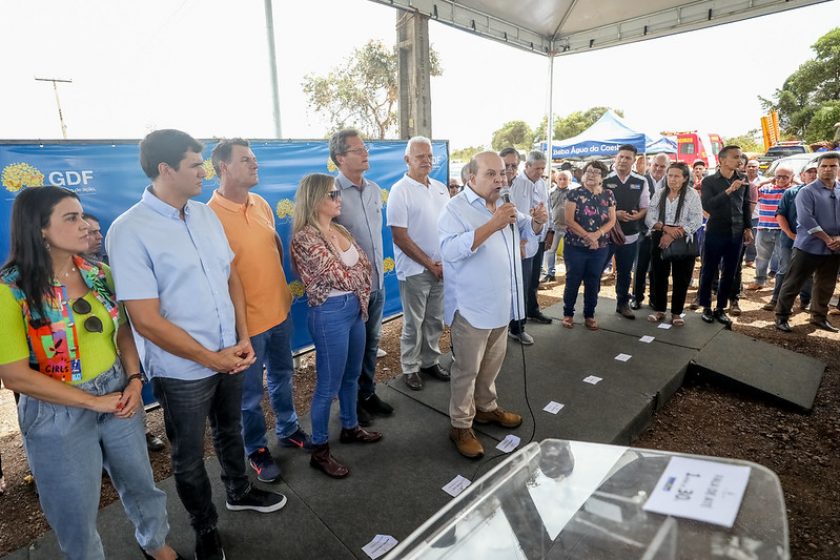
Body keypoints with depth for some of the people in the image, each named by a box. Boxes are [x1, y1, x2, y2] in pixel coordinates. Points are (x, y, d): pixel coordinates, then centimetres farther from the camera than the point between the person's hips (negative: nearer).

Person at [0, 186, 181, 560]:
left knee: (140, 482, 24)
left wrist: (134, 380, -9)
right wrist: (93, 401, -17)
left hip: (118, 394, 5)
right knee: (77, 514, 16)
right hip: (58, 414, -4)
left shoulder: (98, 273, -3)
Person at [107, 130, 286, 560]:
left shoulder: (206, 215, 1)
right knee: (189, 455, 17)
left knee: (230, 431, 27)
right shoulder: (129, 231, -18)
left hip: (229, 356, 6)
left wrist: (243, 339, -3)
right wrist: (211, 358, -13)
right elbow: (146, 321, -19)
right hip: (182, 370, -5)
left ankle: (239, 492, 52)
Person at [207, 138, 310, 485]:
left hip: (280, 310, 7)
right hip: (246, 321, -6)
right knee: (250, 392, 13)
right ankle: (256, 450, 35)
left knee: (282, 375, 23)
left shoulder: (261, 204, 3)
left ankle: (288, 430, 44)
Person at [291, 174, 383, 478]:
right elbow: (339, 276, -18)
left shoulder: (340, 230, 8)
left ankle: (350, 427, 42)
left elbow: (365, 264, 9)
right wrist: (358, 276, 1)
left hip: (355, 307, 8)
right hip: (330, 313, -8)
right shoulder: (305, 238, -17)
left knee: (352, 375, 22)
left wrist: (362, 296, -4)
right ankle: (320, 450, 23)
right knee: (328, 385, 5)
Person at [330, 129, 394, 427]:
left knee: (372, 341, 18)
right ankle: (350, 403, 29)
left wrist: (378, 265, 16)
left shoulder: (374, 189, 7)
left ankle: (368, 393, 37)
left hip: (377, 281, 6)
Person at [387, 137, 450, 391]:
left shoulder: (440, 188, 8)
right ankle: (410, 368, 24)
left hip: (441, 268, 6)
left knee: (435, 320, 16)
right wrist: (429, 264, -12)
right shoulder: (400, 190, -10)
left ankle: (430, 361, 32)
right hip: (414, 270, -6)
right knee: (413, 323, 7)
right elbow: (399, 237, -14)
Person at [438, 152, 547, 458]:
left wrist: (537, 221, -4)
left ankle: (486, 407, 41)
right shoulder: (456, 208, -15)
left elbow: (526, 231, 20)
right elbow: (450, 250, -30)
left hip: (501, 303, 8)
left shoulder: (503, 205, 10)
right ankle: (460, 426, 19)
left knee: (492, 363, 21)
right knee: (467, 368, 4)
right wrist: (492, 225, -33)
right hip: (471, 306, -8)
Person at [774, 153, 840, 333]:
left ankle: (819, 317, 27)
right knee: (793, 283, -1)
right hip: (809, 247, -5)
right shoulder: (807, 192, -7)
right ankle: (781, 316, 7)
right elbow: (806, 220, -16)